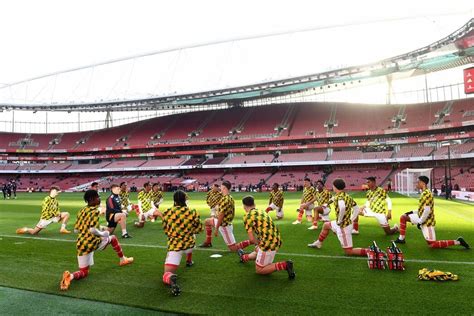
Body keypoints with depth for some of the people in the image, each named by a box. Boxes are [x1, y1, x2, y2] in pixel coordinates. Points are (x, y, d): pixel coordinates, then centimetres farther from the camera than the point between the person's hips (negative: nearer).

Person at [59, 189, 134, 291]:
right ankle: (122, 260, 37)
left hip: (81, 244, 6)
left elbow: (76, 229, 15)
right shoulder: (95, 211, -13)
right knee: (113, 238, 24)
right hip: (93, 242, -5)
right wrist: (103, 234, -7)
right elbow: (93, 230, -24)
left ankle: (70, 276, -18)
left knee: (84, 272, 15)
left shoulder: (82, 211, 10)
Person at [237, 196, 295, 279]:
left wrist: (258, 243, 6)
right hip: (276, 241, 9)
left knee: (259, 270, 8)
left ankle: (284, 265, -6)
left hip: (268, 244, -9)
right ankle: (244, 257, 61)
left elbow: (251, 239, -14)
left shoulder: (248, 216, -11)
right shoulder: (262, 212, 13)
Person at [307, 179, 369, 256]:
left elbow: (342, 207, -43)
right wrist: (350, 220, 14)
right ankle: (318, 243, 44)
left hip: (343, 226, -9)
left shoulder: (339, 197, -22)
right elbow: (357, 209, 12)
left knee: (348, 252, 1)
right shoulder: (348, 196, 5)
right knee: (326, 225, 30)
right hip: (347, 223, 9)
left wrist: (339, 221, -28)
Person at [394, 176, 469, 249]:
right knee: (403, 217, 9)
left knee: (432, 244, -7)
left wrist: (420, 222, -19)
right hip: (422, 218, 10)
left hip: (427, 221, -10)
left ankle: (457, 242, 2)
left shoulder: (426, 193, -21)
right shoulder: (424, 193, 9)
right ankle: (401, 239, 13)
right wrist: (413, 212, 15)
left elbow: (427, 210, -25)